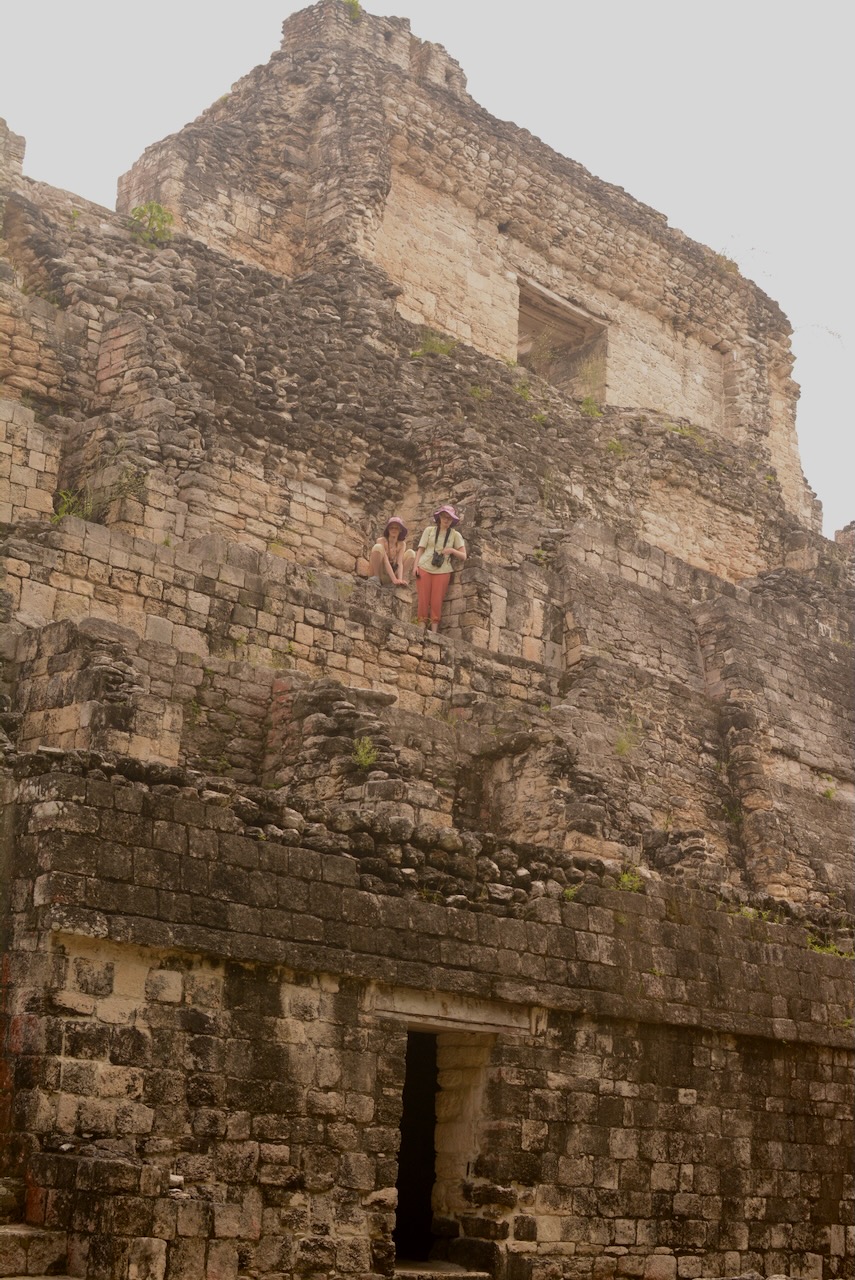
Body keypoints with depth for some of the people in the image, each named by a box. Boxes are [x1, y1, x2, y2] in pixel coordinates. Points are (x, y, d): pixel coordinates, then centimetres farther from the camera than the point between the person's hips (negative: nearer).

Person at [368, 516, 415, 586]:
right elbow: (386, 562, -26)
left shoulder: (402, 544, -4)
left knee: (411, 553, -10)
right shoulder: (382, 540, -16)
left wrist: (400, 580, -35)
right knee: (378, 547, -28)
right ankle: (376, 578, -19)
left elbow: (400, 563, -16)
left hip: (393, 572, 3)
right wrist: (394, 579, -37)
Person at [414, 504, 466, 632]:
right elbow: (421, 549, 9)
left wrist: (452, 550, -12)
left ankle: (434, 630, -3)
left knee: (437, 601, -5)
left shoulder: (455, 535, 10)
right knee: (423, 599, -5)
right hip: (425, 568, 0)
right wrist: (416, 565, -3)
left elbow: (463, 556, 7)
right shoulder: (429, 530, 11)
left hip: (442, 571, 0)